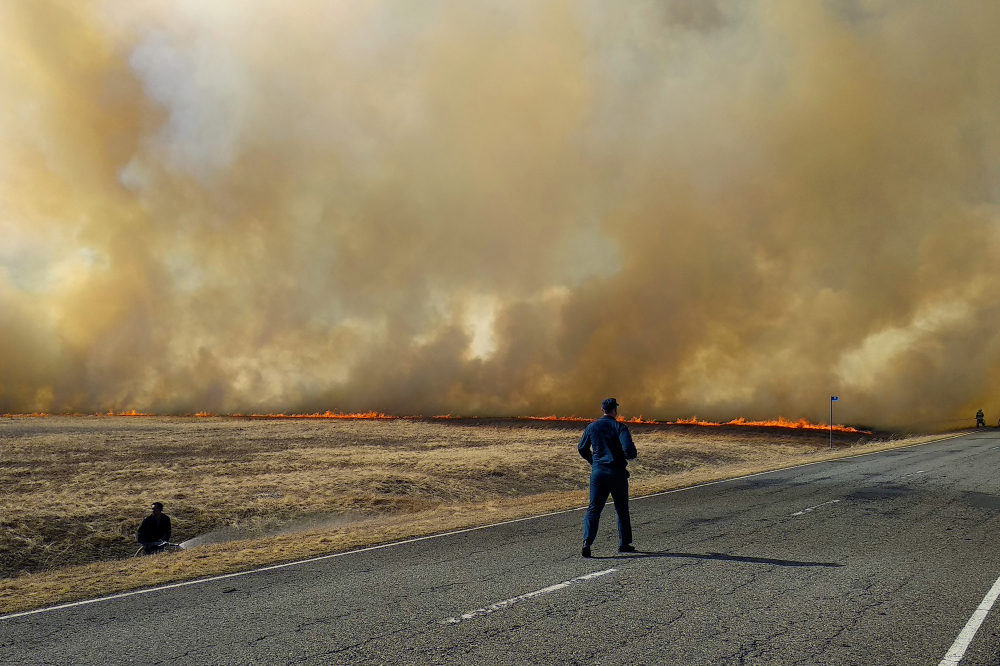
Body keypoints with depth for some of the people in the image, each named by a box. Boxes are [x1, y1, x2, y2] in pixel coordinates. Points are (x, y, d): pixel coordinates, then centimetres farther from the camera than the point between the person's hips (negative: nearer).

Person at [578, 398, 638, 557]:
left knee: (593, 509, 2)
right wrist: (630, 456, 4)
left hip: (597, 472, 3)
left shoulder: (591, 427, 5)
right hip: (616, 473, -2)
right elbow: (629, 449, -20)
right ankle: (624, 543, 22)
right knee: (622, 510, 14)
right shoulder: (620, 427, -8)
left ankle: (587, 541, -16)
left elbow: (582, 449, 13)